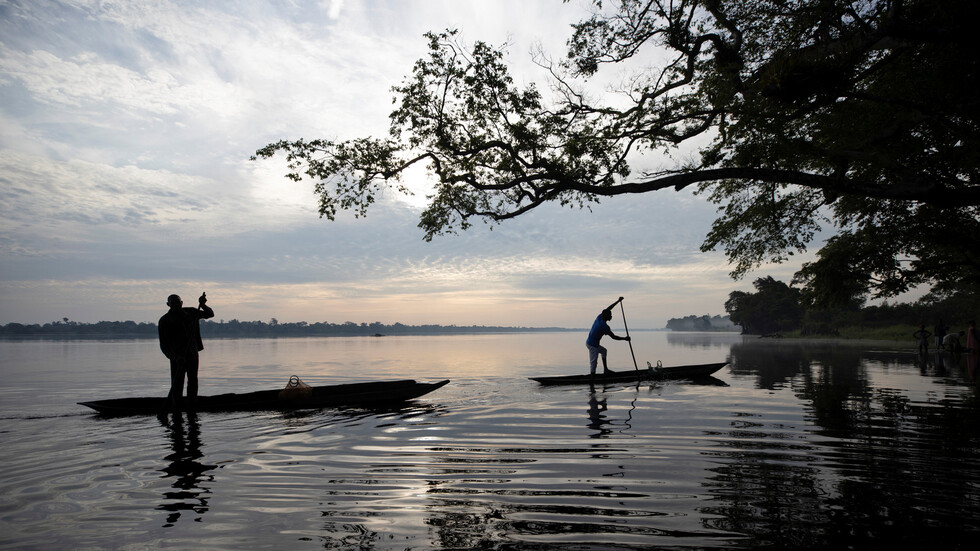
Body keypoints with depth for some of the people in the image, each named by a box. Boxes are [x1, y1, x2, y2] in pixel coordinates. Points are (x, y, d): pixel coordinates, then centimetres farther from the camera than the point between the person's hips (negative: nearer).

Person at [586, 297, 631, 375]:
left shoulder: (599, 317, 0)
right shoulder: (604, 326, -21)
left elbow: (608, 309, 13)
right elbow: (614, 337, -15)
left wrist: (618, 301, 14)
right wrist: (625, 338, -4)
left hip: (589, 342, 10)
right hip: (592, 345, -10)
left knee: (604, 351, 28)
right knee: (593, 363, -9)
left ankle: (605, 369, 30)